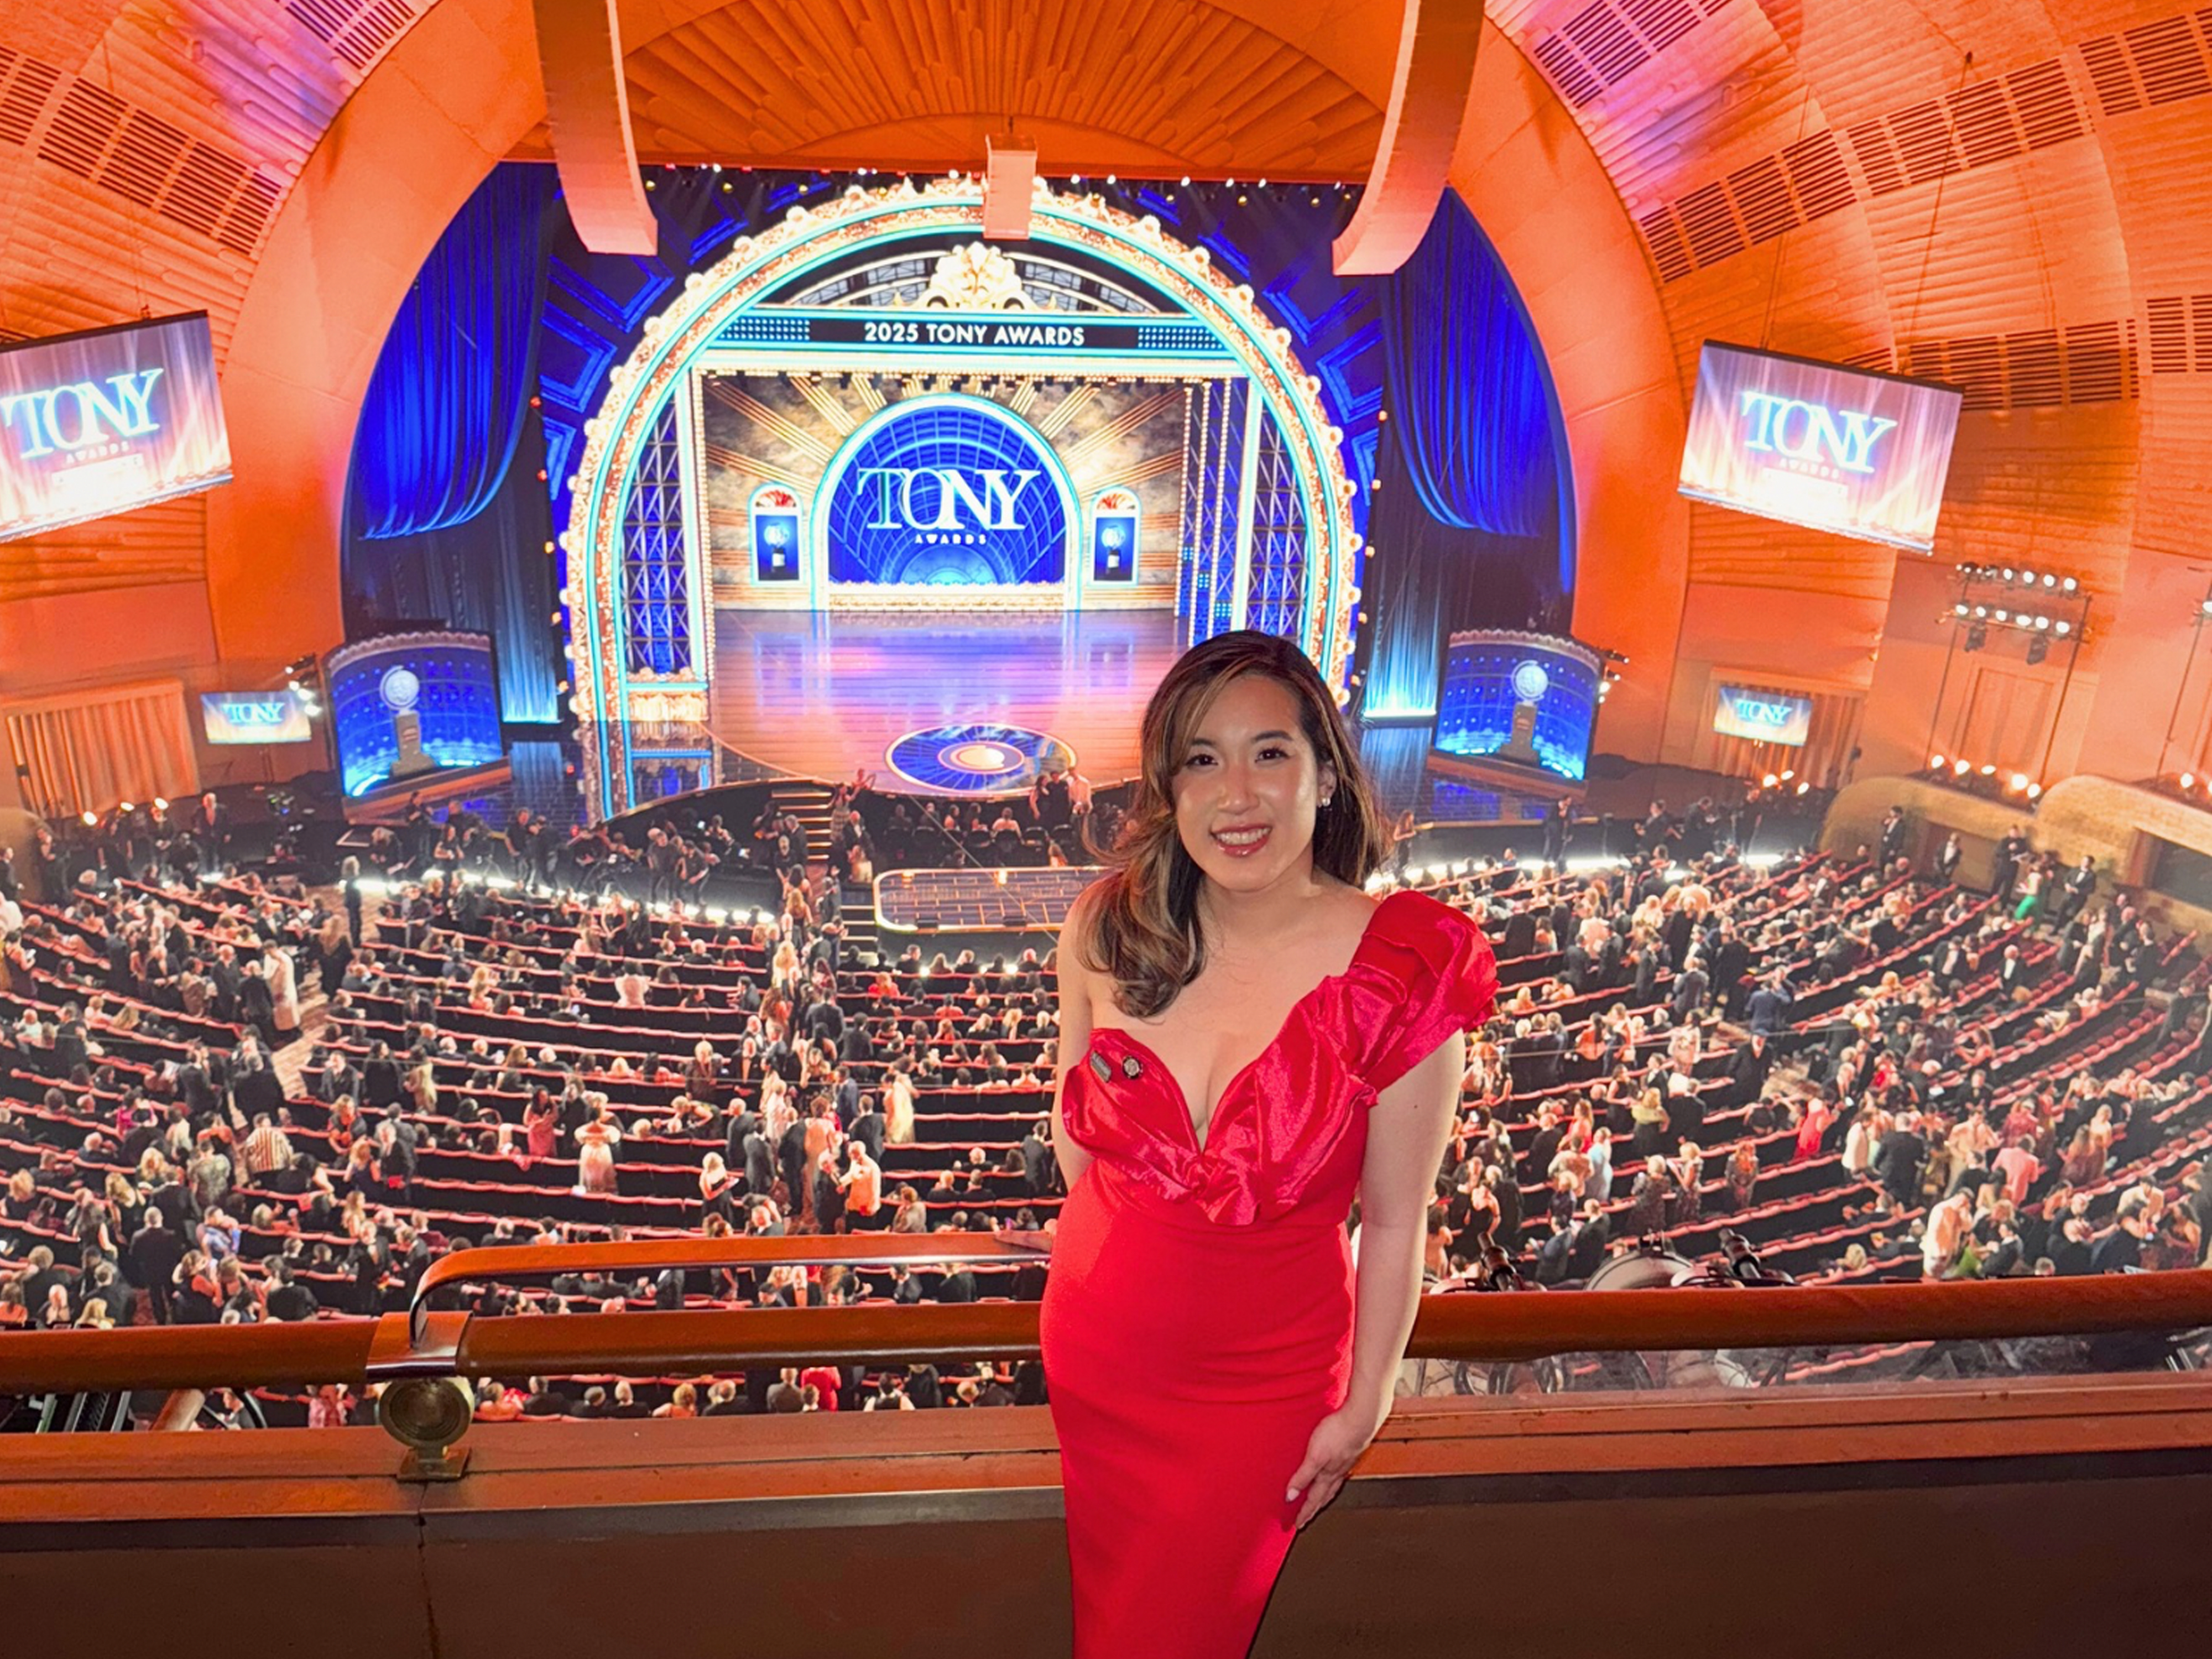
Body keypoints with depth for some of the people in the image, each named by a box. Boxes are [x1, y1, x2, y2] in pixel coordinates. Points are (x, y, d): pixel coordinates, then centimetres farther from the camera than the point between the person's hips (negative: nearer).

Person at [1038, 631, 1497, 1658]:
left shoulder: (1403, 971, -25)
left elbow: (1395, 1224, -15)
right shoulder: (1109, 927, -15)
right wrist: (1129, 1248, 7)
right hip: (1094, 1348, 3)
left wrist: (1362, 1411, -6)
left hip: (1264, 1384, -3)